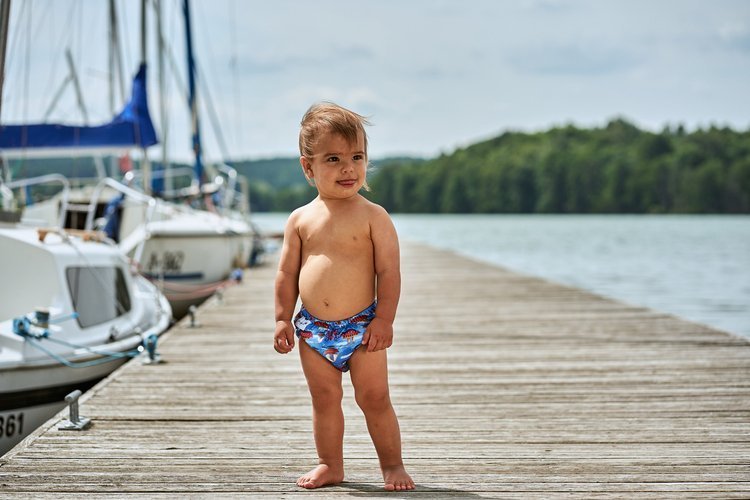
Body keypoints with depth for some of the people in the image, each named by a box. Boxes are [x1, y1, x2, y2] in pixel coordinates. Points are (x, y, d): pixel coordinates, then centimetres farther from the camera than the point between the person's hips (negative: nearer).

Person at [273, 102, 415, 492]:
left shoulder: (373, 217, -6)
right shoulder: (300, 219, 4)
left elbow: (389, 271, -7)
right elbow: (287, 273, 8)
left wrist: (384, 319, -12)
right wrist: (283, 318, 4)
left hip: (361, 327, -3)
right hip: (313, 329, 3)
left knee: (374, 399, 2)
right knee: (324, 400, 11)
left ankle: (392, 464, 15)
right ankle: (330, 465, 23)